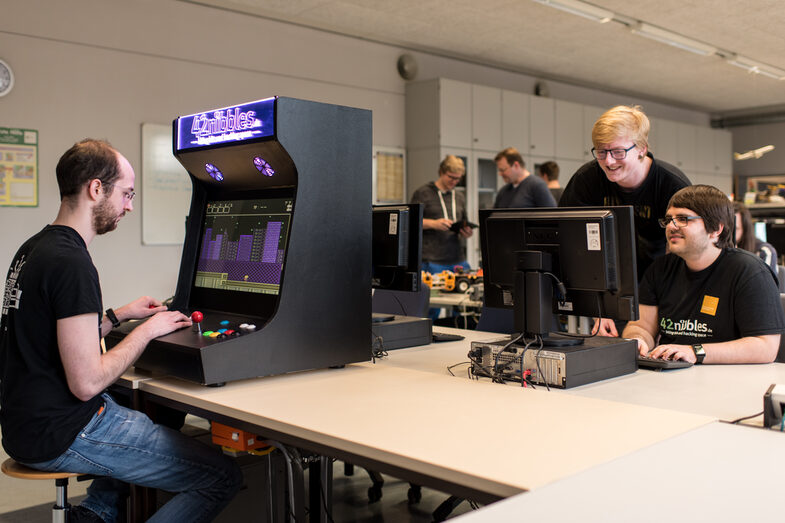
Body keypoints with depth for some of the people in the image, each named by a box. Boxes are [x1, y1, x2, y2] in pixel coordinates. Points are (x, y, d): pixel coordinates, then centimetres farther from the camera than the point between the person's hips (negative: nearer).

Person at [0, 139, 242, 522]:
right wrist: (147, 330, -10)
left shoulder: (33, 249, 10)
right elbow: (87, 383, -23)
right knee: (224, 477, -11)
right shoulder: (72, 263, -22)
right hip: (60, 437, -10)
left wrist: (117, 315, 17)